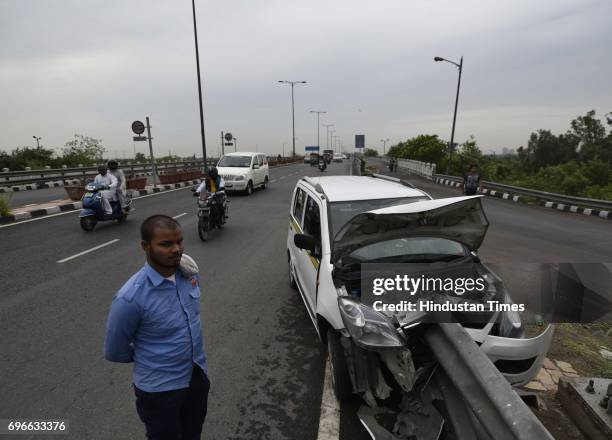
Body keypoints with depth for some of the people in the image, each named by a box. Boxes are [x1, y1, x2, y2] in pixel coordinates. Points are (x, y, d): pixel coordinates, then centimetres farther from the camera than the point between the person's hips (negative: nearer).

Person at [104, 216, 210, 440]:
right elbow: (115, 351, -13)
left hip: (198, 375, 5)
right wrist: (147, 360, 3)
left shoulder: (189, 272, -12)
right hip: (160, 388, -5)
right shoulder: (131, 298, -30)